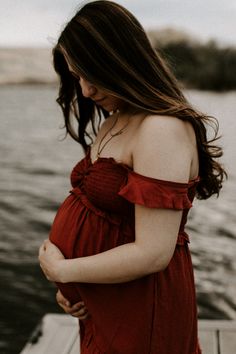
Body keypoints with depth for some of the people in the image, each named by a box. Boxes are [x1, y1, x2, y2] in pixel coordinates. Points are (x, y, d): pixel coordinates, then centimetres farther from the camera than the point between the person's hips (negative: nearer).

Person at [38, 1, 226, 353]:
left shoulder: (162, 130, -23)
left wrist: (61, 270, -15)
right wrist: (70, 284, -4)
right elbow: (102, 208, 8)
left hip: (140, 309, -8)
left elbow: (152, 254, -26)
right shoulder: (115, 123, 7)